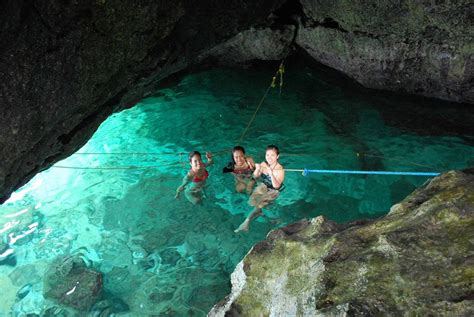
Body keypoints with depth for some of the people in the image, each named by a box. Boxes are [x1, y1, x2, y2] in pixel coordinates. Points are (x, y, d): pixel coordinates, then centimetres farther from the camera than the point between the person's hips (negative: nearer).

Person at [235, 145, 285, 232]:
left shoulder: (280, 170, -27)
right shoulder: (263, 164, -15)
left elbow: (276, 186, -36)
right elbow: (255, 176, -3)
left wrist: (271, 174, -49)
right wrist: (257, 170, -25)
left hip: (273, 191, -5)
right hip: (263, 186, 5)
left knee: (259, 205, -13)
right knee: (251, 201, -9)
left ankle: (246, 222, -7)